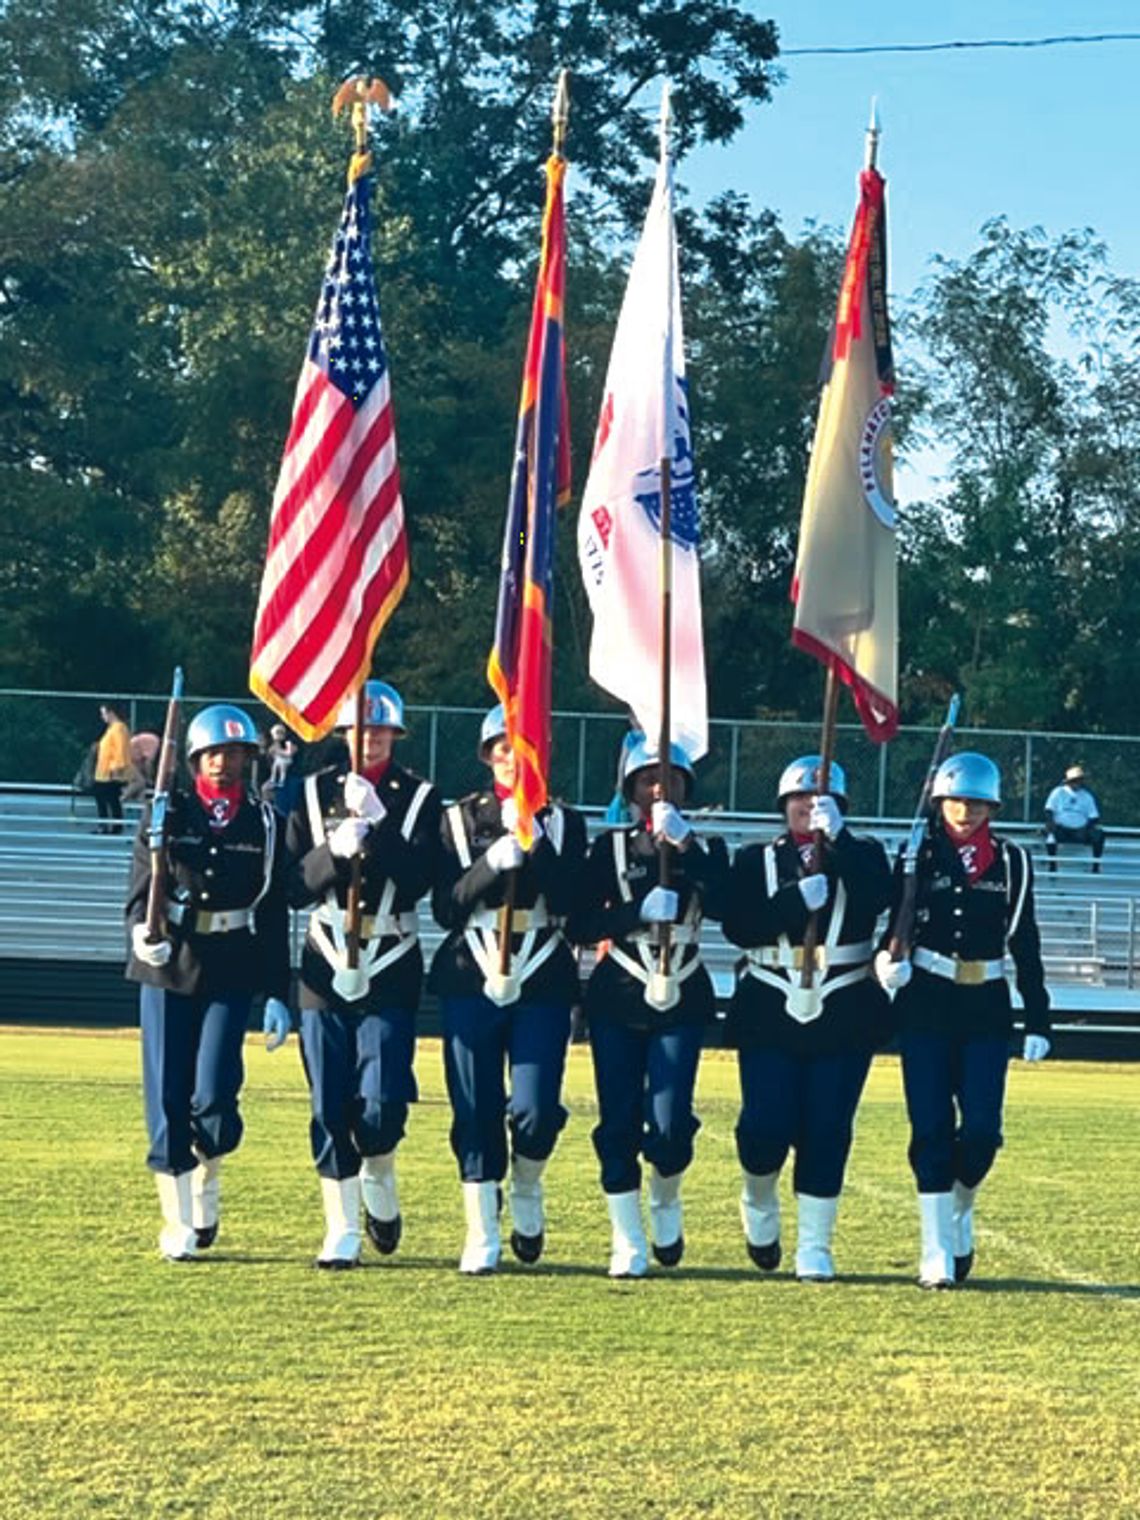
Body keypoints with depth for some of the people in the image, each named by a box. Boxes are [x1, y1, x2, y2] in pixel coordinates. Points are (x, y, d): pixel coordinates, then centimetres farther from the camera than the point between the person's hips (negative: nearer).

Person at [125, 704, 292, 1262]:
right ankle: (178, 1222, 10)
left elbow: (274, 915, 7)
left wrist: (278, 995, 4)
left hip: (232, 970, 0)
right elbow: (140, 889, 0)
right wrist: (142, 932, -23)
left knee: (213, 1094, -10)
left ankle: (207, 1177, 21)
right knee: (168, 1097, -1)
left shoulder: (264, 823, 6)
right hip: (168, 965, 0)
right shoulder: (166, 814, 4)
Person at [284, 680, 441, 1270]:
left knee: (382, 1104, -10)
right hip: (327, 968, 1)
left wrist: (378, 822, -22)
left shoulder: (419, 797, 2)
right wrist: (336, 851, -19)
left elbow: (418, 881, -12)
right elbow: (295, 885, -1)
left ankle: (379, 1182, 22)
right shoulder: (315, 793, 6)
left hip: (390, 971, -1)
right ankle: (341, 1232, 11)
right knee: (331, 1109, 1)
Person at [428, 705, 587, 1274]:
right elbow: (445, 908, -3)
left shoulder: (564, 822, 7)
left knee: (535, 1110, -9)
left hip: (543, 982, 0)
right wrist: (492, 864, -17)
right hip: (472, 979, 0)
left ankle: (526, 1193, 21)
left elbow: (569, 900, -8)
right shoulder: (460, 819, 6)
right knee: (476, 1113, 0)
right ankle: (481, 1236, 10)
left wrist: (534, 840, -16)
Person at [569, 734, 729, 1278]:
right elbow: (581, 927, -3)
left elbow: (721, 905, -14)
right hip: (618, 999, 0)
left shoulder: (705, 850, 7)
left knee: (670, 1126, -10)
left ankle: (665, 1201, 22)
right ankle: (627, 1243, 10)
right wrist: (639, 911, -16)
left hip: (682, 1001, 0)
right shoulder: (610, 847, 5)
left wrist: (684, 844, -19)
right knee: (619, 1124, -1)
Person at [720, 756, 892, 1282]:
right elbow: (738, 927, -8)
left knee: (827, 1130, -2)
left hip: (844, 1015, 0)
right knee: (766, 1125, -6)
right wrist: (797, 899, -20)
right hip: (770, 1011, 0)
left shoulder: (861, 855, 7)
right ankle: (759, 1202, 25)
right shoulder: (756, 860, 8)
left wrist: (836, 836, -25)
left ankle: (814, 1247, 8)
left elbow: (876, 897, -16)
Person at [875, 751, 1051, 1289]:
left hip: (986, 1010, 1)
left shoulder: (1011, 863, 5)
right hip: (925, 1007, -1)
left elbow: (1025, 946, 8)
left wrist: (1038, 1020, 6)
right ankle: (937, 1253, 3)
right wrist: (886, 959, -21)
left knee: (981, 1130, -5)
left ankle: (960, 1214, 25)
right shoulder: (918, 856, 1)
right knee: (932, 1130, -4)